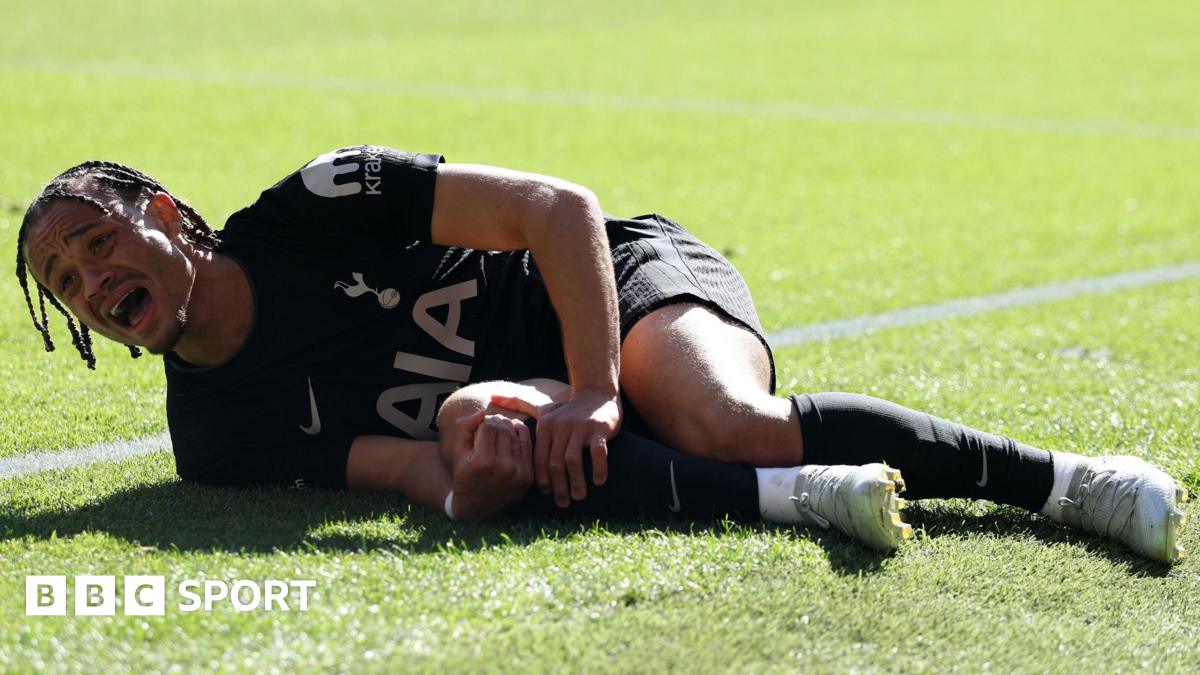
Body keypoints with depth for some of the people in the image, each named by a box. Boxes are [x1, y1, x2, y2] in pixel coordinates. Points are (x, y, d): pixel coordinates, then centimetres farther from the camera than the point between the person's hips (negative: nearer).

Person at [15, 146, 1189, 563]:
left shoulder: (314, 206, -14)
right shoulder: (216, 435, -5)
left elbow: (560, 206, -15)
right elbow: (441, 485, -14)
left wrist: (595, 394, -26)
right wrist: (467, 469, -39)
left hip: (625, 276, -3)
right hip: (524, 396, 3)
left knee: (731, 426, -34)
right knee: (478, 430, -33)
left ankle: (1068, 477, -25)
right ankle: (805, 496, -38)